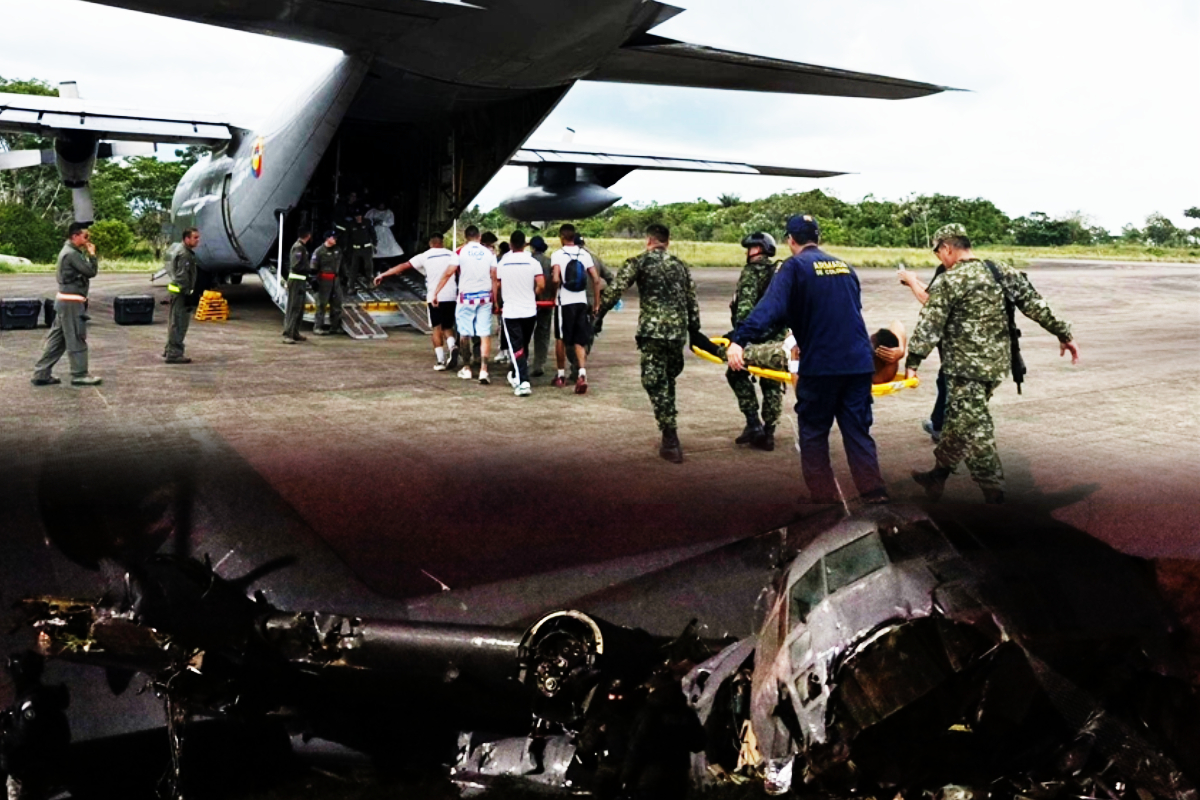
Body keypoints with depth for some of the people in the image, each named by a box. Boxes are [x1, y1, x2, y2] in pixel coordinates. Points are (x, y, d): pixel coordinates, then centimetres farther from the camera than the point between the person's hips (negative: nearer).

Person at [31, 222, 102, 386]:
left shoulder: (69, 251, 15)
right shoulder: (72, 254, -17)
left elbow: (83, 270, 17)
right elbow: (91, 271, -18)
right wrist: (92, 254, -9)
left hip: (66, 300, 10)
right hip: (71, 302, -10)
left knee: (57, 339, 12)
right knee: (76, 339, -2)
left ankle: (41, 374, 14)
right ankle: (79, 375, 5)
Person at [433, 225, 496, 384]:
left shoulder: (461, 252, -3)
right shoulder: (489, 253, 3)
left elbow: (448, 274, -5)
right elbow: (494, 277, 3)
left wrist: (435, 293, 0)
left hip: (466, 296, -1)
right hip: (485, 296, 1)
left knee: (464, 334, 12)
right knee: (485, 335, 0)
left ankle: (466, 369, 20)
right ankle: (483, 370, -10)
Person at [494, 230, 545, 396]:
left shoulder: (502, 263, -1)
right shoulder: (533, 262, -4)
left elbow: (496, 287, 6)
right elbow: (541, 285, -11)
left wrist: (499, 303, 23)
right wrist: (532, 295, 10)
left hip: (510, 312, -1)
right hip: (529, 311, 1)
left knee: (516, 348, -4)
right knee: (524, 346, 19)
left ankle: (523, 382, -17)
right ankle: (516, 375, 35)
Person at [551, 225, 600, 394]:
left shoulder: (557, 255, -6)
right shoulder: (585, 254, 5)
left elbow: (555, 279, -21)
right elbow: (596, 279, 2)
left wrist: (556, 285, 1)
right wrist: (596, 303, 8)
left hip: (564, 302, -3)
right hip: (581, 302, 3)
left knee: (561, 339, 14)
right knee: (579, 342, 5)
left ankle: (561, 375, 23)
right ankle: (582, 374, -15)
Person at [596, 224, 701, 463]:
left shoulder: (639, 262, 2)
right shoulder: (681, 266, 17)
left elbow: (614, 290, -6)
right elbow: (692, 302, 16)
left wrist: (598, 316, 1)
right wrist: (694, 331, 22)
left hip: (652, 331, -5)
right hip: (678, 332, 5)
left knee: (655, 383, -2)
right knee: (668, 381, 19)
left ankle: (671, 442, -8)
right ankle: (670, 438, 21)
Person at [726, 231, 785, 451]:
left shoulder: (752, 271, -7)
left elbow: (746, 304, -19)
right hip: (778, 337, 7)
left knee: (736, 373, 9)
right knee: (771, 384, 11)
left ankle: (753, 423, 0)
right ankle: (768, 433, 13)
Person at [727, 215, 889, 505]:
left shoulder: (794, 266, -4)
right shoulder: (843, 266, 16)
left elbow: (771, 307, -20)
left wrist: (739, 340, -30)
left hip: (820, 364, -5)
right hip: (859, 362, 5)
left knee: (814, 433, 9)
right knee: (858, 431, 10)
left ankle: (824, 498, 11)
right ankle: (875, 496, 5)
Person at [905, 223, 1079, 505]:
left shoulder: (949, 282, -12)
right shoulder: (1002, 271, 7)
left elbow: (929, 325, -15)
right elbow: (1036, 305, 7)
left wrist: (912, 362, -12)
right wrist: (1063, 334, 13)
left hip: (967, 367, -8)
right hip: (998, 362, 8)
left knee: (972, 428, -3)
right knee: (960, 420, 19)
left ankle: (994, 494, -1)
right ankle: (938, 474, 31)